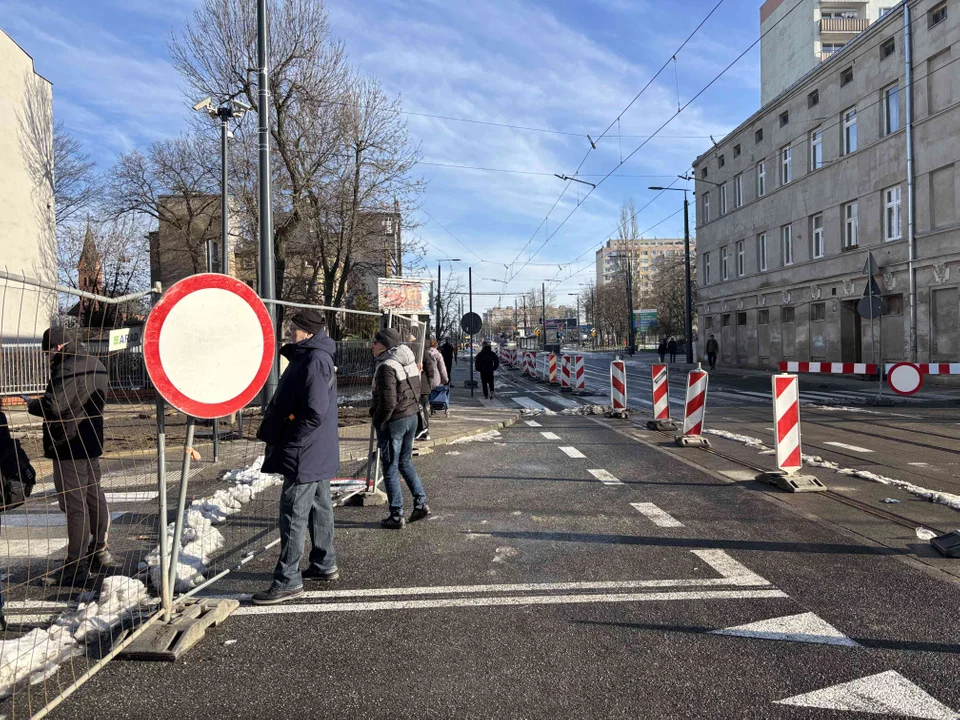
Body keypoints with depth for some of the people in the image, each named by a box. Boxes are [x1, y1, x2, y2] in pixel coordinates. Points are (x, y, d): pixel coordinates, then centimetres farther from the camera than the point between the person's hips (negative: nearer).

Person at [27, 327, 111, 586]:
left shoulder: (66, 369, -20)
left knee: (74, 505, -4)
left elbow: (52, 406, -28)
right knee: (94, 497, 18)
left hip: (69, 447, -10)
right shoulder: (96, 366, 9)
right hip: (91, 442, 10)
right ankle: (99, 552, 29)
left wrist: (31, 405, -9)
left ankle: (76, 566, 2)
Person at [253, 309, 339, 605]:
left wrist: (286, 439, -16)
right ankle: (325, 565, 32)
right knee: (319, 507, 18)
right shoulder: (309, 357, 12)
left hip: (304, 456, -10)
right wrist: (274, 434, 14)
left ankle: (288, 581, 5)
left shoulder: (314, 362, -21)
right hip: (318, 454, 10)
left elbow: (314, 413, -27)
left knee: (294, 514, -4)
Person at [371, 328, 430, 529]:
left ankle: (396, 516, 10)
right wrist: (410, 407, 16)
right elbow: (417, 390, 13)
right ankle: (421, 503, 21)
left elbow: (387, 402, -24)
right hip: (412, 416, 9)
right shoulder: (409, 361, 7)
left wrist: (377, 422, -11)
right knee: (405, 462, 23)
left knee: (390, 470, 3)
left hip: (393, 422, -9)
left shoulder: (386, 367, -20)